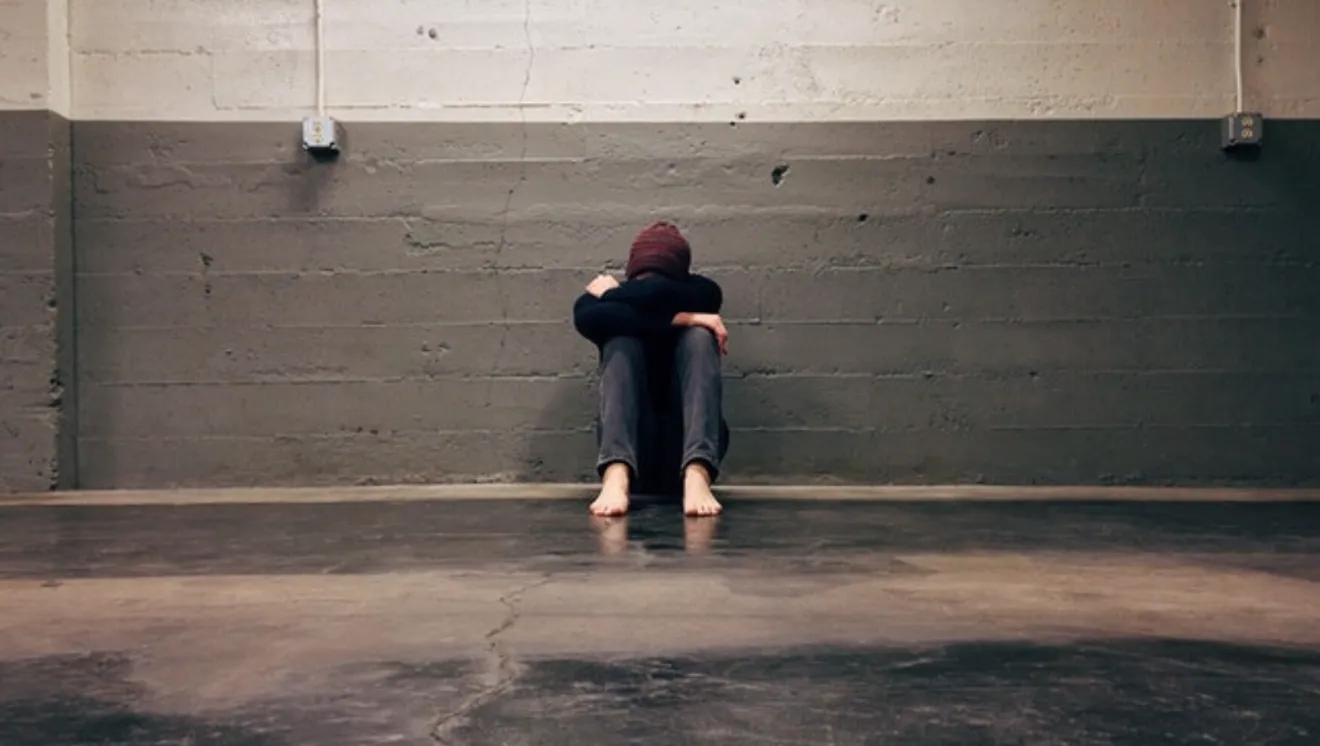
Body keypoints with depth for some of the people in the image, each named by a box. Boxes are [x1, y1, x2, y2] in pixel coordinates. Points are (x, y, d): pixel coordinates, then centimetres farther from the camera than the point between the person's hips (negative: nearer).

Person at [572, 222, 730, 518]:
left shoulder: (703, 293, 0)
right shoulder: (598, 298, 1)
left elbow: (659, 294, -23)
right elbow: (587, 318, -25)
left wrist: (612, 294, -5)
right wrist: (680, 319, -27)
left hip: (688, 444, 0)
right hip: (633, 447, 0)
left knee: (698, 337, -21)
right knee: (622, 342, -22)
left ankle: (697, 477, -44)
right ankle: (616, 476, -46)